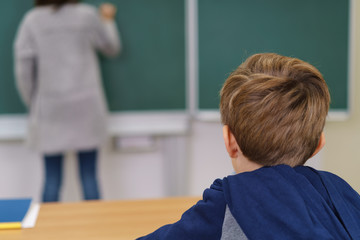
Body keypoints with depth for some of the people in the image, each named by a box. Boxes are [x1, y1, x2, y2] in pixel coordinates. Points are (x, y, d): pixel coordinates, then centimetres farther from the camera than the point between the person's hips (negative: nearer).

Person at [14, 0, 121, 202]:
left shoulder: (32, 20, -1)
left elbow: (23, 68, -3)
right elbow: (112, 48, 14)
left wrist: (32, 103, 9)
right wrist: (107, 20, 31)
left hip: (50, 109, 1)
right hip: (86, 106, 0)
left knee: (52, 178, 6)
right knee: (89, 175, 6)